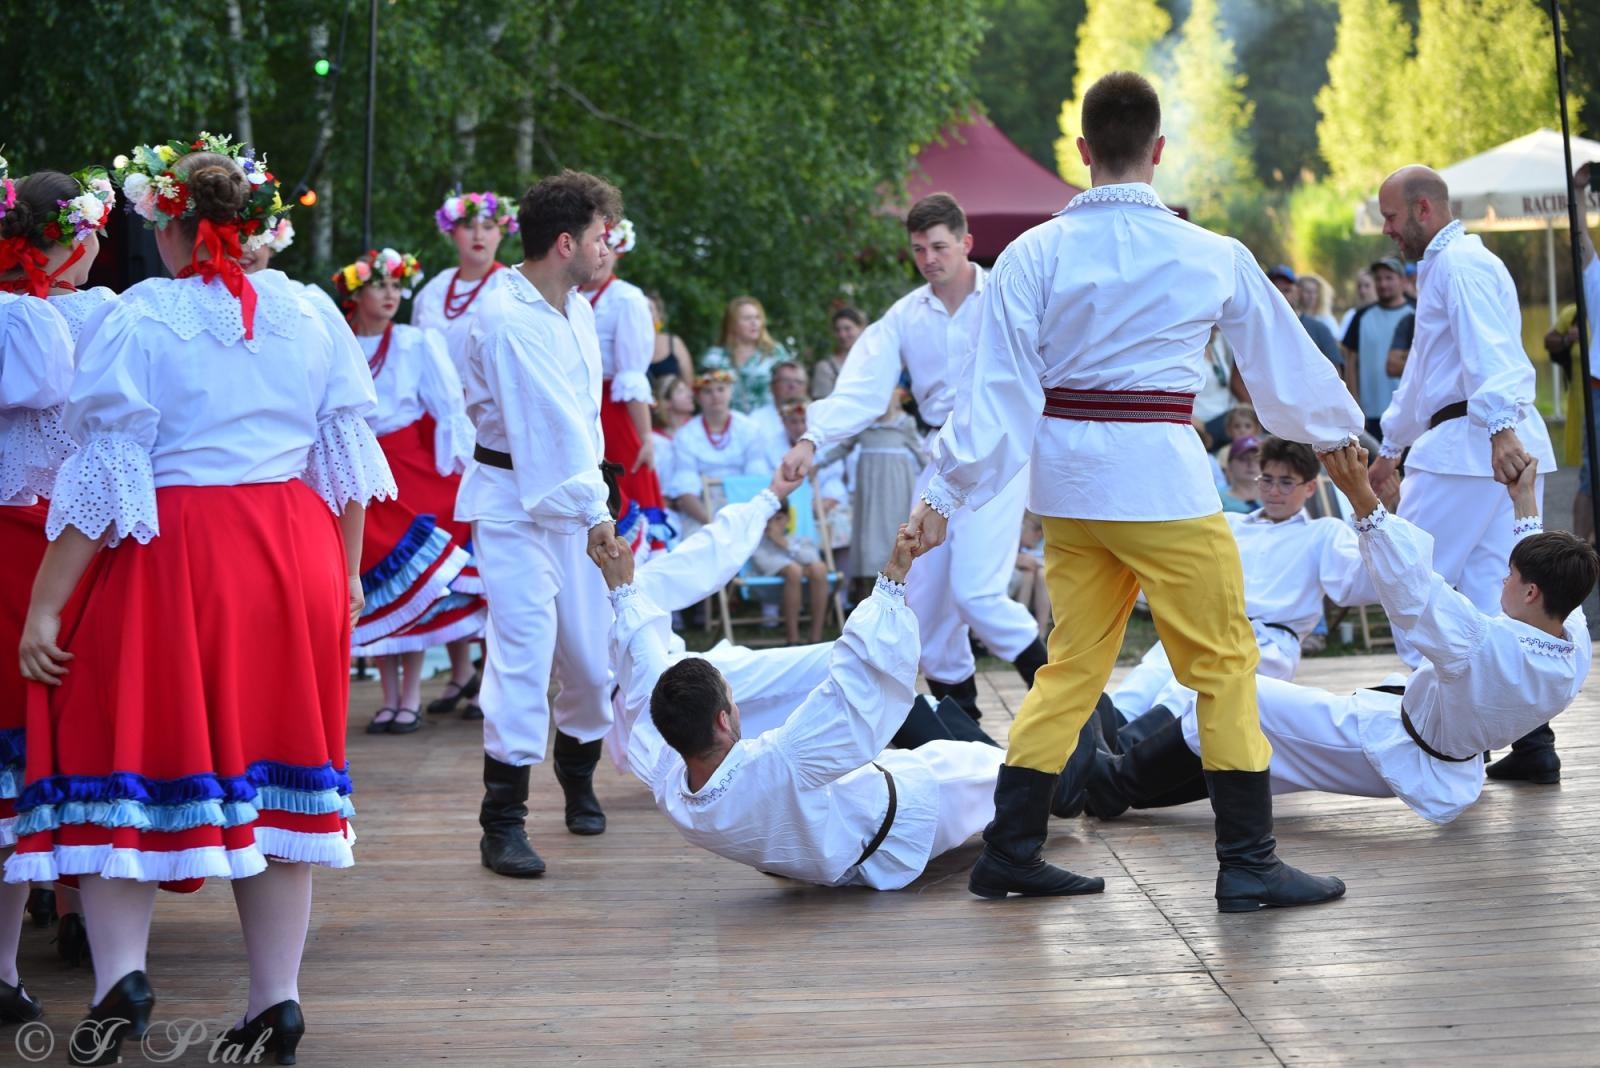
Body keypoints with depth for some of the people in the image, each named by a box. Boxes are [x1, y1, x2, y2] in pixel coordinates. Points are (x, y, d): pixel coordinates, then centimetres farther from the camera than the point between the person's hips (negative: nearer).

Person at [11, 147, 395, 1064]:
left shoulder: (135, 320, -7)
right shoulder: (305, 313, 7)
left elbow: (104, 475, -11)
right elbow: (348, 447, 8)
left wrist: (44, 607, -8)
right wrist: (347, 570, 18)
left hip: (170, 560, -4)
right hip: (295, 556, 4)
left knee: (122, 748, 7)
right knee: (275, 760, 10)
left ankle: (121, 972, -8)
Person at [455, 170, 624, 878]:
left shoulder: (577, 309, 9)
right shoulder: (506, 319, -18)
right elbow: (549, 422, -21)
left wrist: (593, 504, 5)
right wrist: (595, 512, -20)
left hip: (570, 500, 8)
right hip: (514, 502, -8)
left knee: (592, 647, 10)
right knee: (525, 647, -14)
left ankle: (578, 780, 35)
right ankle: (502, 824, -7)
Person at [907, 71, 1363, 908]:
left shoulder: (1033, 257, -2)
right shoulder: (1215, 259, -3)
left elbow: (996, 388, -4)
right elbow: (1285, 365, 11)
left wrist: (944, 491, 0)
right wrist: (1341, 431, 28)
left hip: (1066, 484, 4)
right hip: (1163, 479, -4)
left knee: (1073, 665, 15)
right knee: (1223, 661, 7)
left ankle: (1008, 853, 18)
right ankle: (1247, 863, 9)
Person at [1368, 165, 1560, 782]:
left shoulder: (1458, 264, -7)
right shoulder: (1451, 265, 27)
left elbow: (1487, 352, -24)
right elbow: (1424, 373, 36)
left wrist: (1500, 429, -36)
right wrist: (1392, 446, 43)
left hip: (1472, 446, -10)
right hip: (1511, 446, 10)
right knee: (1492, 592, 6)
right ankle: (1532, 740, 3)